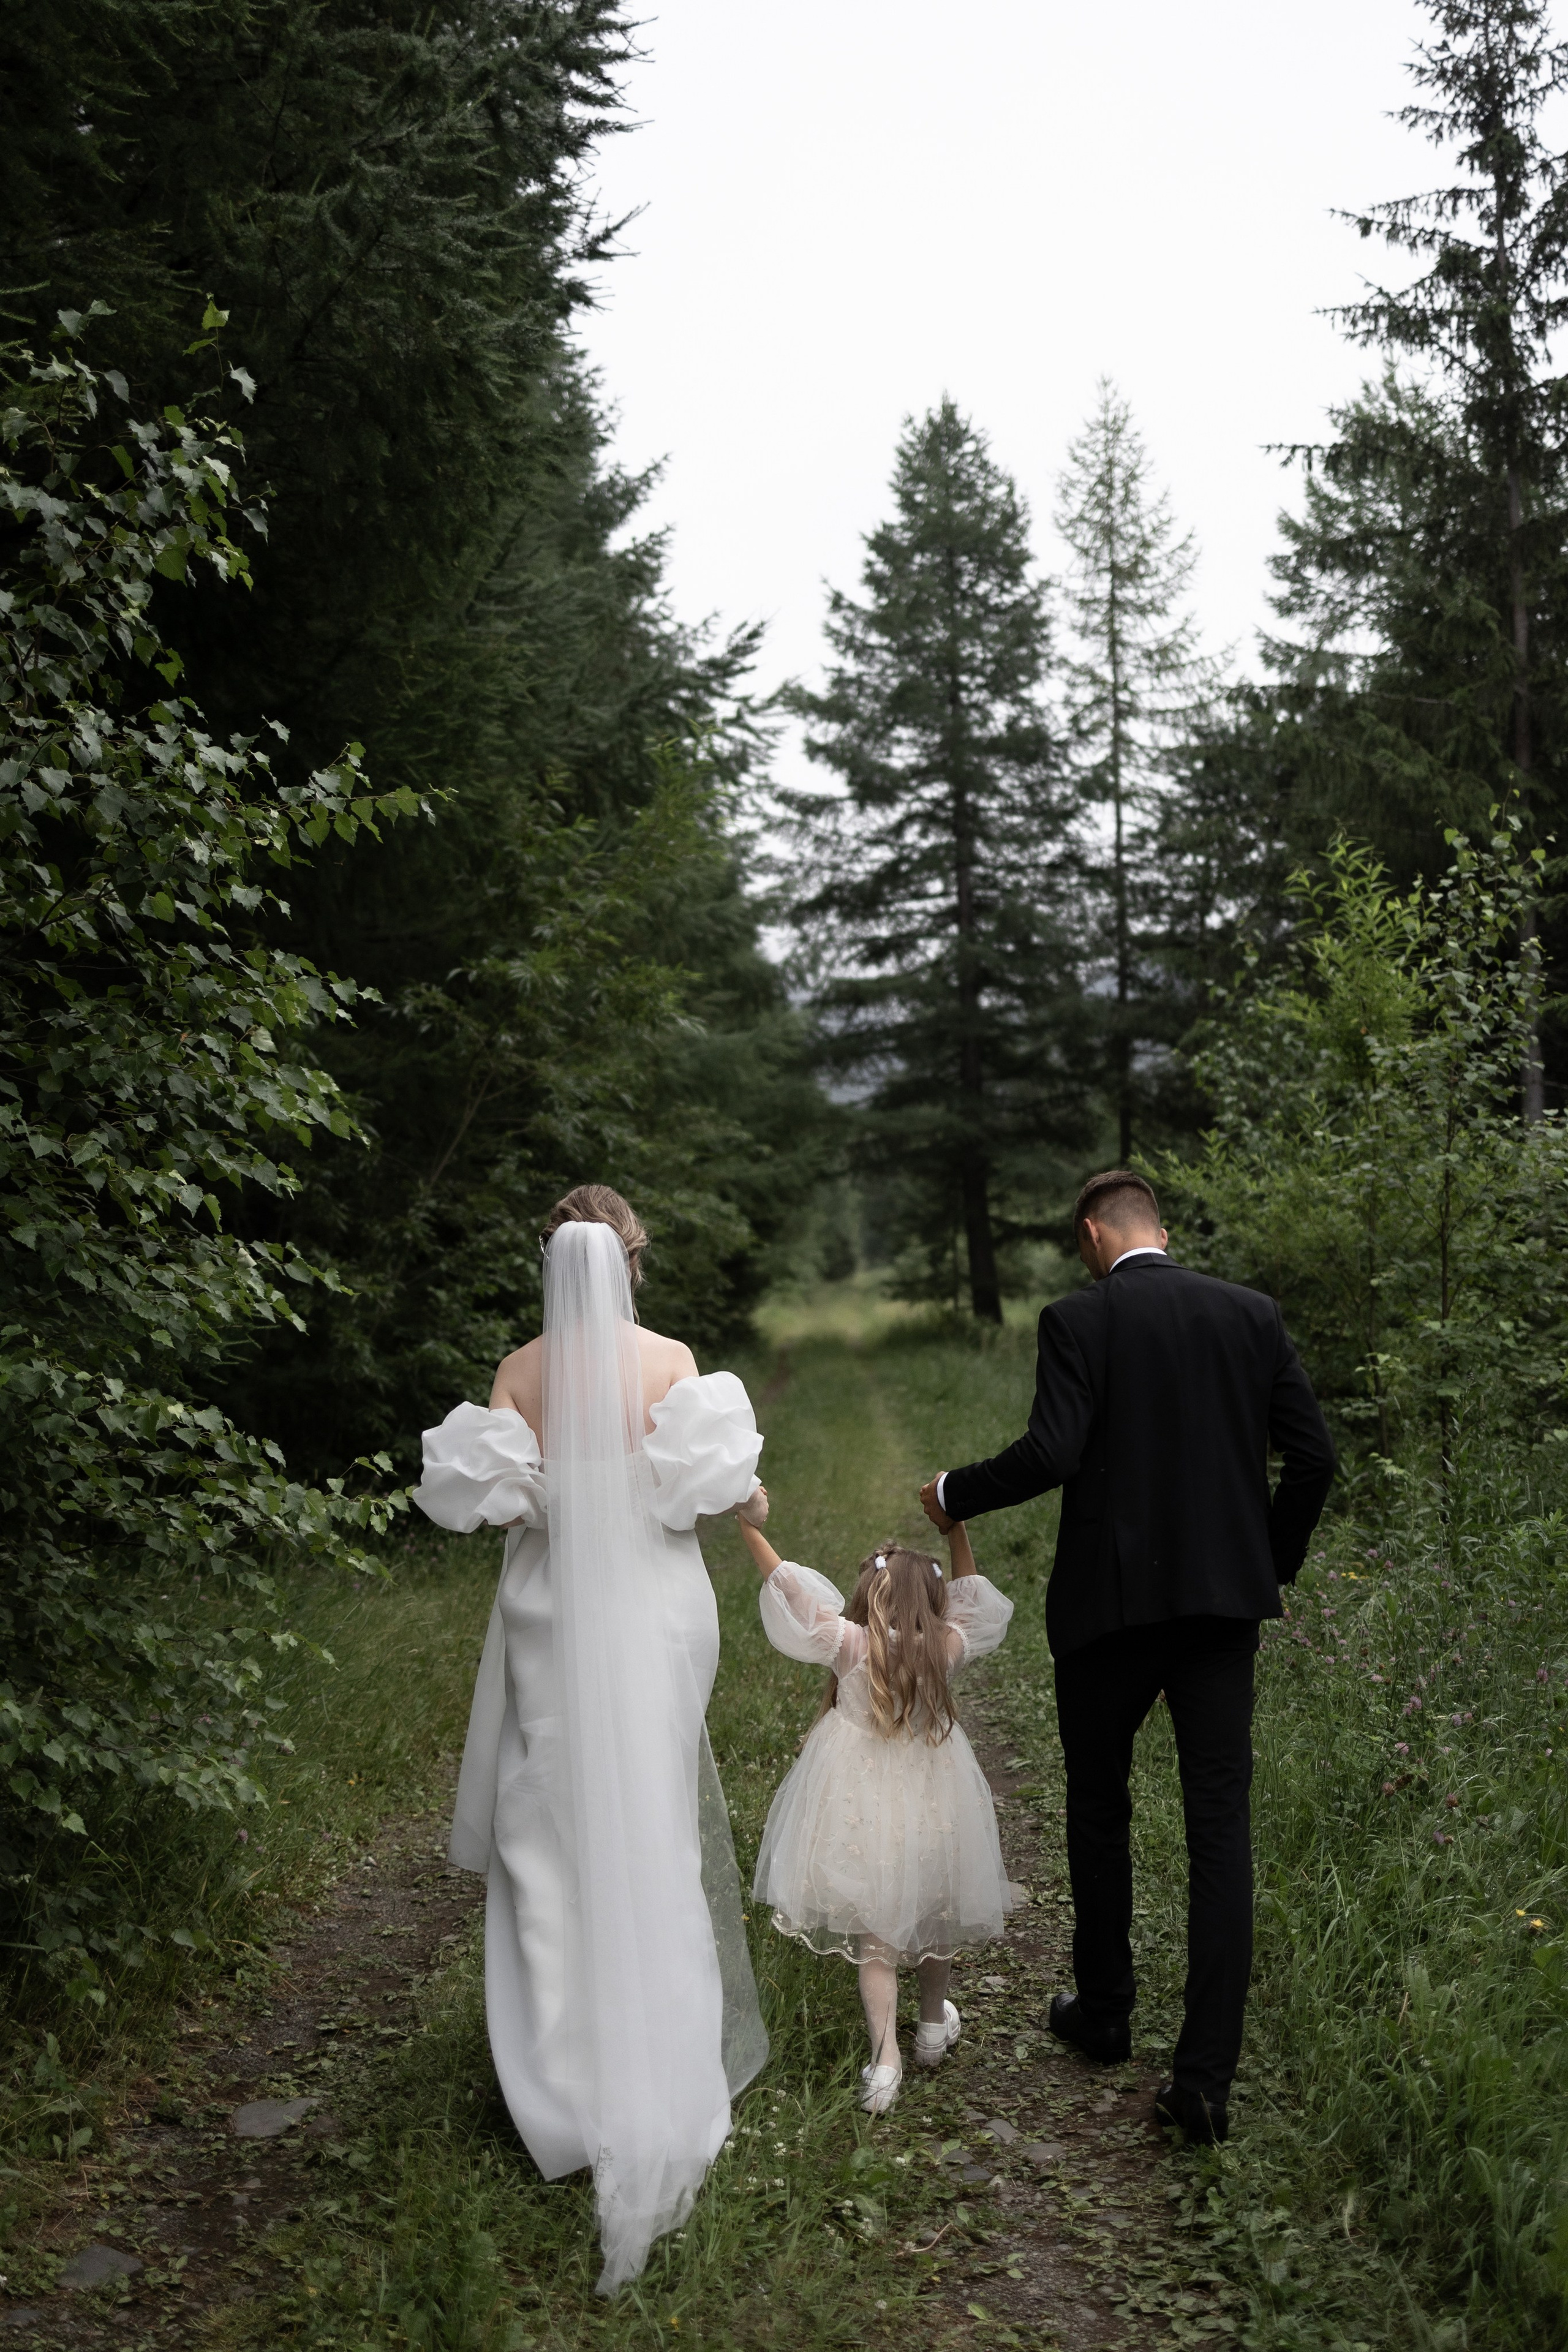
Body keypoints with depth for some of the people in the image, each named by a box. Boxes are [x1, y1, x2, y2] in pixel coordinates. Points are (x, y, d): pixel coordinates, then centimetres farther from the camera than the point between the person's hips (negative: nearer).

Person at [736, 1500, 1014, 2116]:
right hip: (933, 1804, 3)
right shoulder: (946, 1648, -6)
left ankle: (885, 2056, -4)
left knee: (874, 1933, 5)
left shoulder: (848, 1643, -14)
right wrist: (956, 1532, 17)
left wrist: (748, 1522, -6)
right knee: (935, 1913, 22)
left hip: (863, 1805, -2)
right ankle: (933, 2025, 39)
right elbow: (970, 1600, 13)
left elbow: (785, 1585, -11)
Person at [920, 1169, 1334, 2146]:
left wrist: (952, 1494, -2)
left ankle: (1104, 2010, 33)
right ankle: (1207, 2074, 1)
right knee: (1221, 1826, 4)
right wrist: (1272, 1563, 16)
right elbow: (1313, 1454, 2)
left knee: (1099, 1811, 17)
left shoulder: (1079, 1321, -8)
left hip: (1110, 1604, -2)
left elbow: (1052, 1454, -18)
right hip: (1223, 1599, 3)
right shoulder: (1252, 1314, 4)